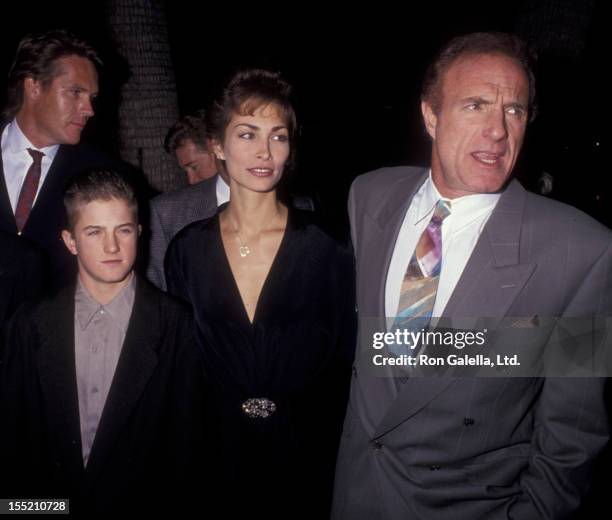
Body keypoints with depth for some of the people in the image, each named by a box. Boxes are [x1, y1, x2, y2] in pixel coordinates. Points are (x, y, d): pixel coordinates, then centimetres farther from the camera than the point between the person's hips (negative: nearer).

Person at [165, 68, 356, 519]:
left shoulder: (327, 250, -11)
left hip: (304, 462, -1)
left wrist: (322, 449, -7)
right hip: (217, 454, 2)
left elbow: (344, 364, -4)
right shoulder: (187, 249, -4)